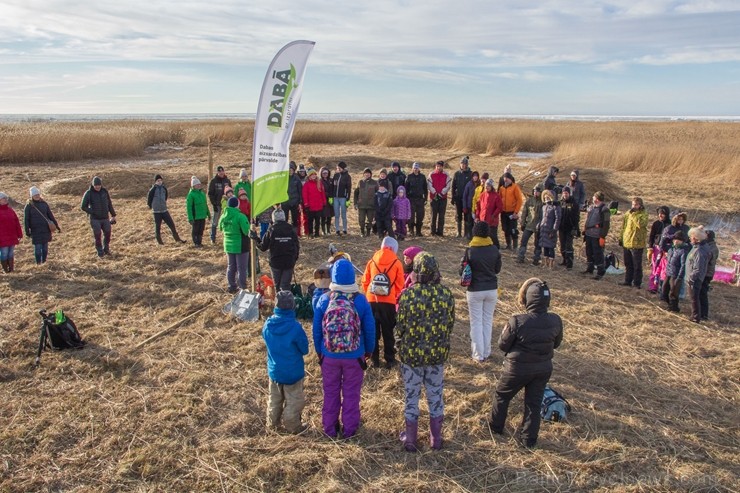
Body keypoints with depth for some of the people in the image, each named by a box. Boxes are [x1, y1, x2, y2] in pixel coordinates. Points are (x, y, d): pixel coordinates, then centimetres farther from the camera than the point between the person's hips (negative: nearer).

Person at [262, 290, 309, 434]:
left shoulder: (268, 324, -13)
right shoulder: (295, 327, -26)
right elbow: (304, 349, -14)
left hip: (274, 370, 5)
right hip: (292, 372, -5)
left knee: (274, 399, 23)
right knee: (294, 400, 14)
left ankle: (273, 423, 38)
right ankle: (293, 426, 25)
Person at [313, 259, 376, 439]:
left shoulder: (324, 299, -13)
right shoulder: (361, 300, -15)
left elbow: (316, 329, -5)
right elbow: (370, 329, -7)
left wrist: (319, 351, 11)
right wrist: (368, 350, 10)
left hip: (329, 356, 1)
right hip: (355, 356, -1)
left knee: (331, 392, 18)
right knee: (351, 393, 16)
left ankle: (330, 428, 30)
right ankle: (349, 428, 27)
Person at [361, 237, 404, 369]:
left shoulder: (372, 262, 3)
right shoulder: (396, 263, -2)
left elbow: (365, 282, 6)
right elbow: (399, 285, 2)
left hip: (371, 301, 2)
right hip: (388, 302, -2)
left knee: (373, 331, 13)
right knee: (388, 332, 10)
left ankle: (374, 358, 18)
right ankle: (390, 359, 14)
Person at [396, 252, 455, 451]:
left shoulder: (408, 295, -17)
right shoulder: (446, 294, -9)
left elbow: (400, 325, -9)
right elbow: (451, 323, 1)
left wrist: (400, 346, 10)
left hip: (411, 354, -2)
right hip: (438, 354, 2)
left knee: (411, 397, 13)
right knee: (436, 396, 17)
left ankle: (410, 439, 25)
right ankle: (436, 439, 29)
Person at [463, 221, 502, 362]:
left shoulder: (470, 250, -14)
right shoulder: (494, 249, -5)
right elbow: (497, 269, 6)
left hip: (475, 291, -3)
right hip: (492, 290, 3)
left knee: (476, 323, 8)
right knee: (488, 321, 16)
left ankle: (478, 355, 13)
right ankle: (486, 352, 24)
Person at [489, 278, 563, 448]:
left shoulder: (517, 321, -29)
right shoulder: (555, 321, -15)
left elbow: (503, 345, -15)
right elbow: (556, 344, 3)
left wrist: (506, 330, 2)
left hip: (518, 368, -3)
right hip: (543, 369, 3)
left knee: (501, 395, 22)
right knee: (534, 402, 19)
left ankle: (496, 427, 39)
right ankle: (529, 439, 29)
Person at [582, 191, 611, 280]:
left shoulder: (604, 209, -12)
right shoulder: (591, 208, 13)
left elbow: (606, 224, -15)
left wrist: (603, 237, -18)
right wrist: (584, 231, 18)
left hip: (597, 236, -8)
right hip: (588, 234, 8)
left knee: (598, 254, -2)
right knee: (589, 252, 17)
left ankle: (600, 272, 7)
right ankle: (589, 268, 31)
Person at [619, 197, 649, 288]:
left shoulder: (644, 214, -8)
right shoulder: (628, 213, 10)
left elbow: (641, 224, -28)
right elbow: (623, 226, 18)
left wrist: (633, 214, -24)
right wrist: (621, 238, 17)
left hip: (637, 244, -6)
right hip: (626, 242, 6)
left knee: (637, 265, 1)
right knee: (628, 264, 15)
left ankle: (637, 283, 9)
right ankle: (628, 280, 26)